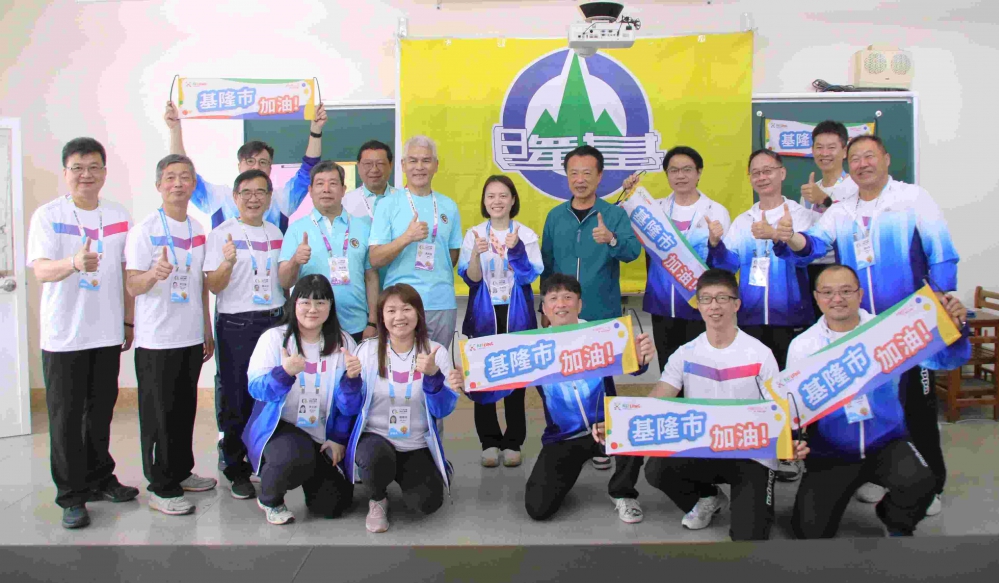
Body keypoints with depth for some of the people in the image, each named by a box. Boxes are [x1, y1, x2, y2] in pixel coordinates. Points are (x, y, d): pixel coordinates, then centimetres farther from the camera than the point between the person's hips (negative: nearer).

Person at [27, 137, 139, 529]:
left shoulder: (118, 216, 8)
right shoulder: (47, 215, -6)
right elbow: (41, 269, -19)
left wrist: (129, 322, 12)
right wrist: (74, 263, -40)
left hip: (107, 333, 4)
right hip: (63, 335, -4)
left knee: (101, 411, 14)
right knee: (66, 416, 2)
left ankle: (99, 479, 29)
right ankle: (72, 496, 13)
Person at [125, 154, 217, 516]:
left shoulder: (198, 230, 10)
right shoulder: (145, 230, -8)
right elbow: (132, 286, -12)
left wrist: (207, 330, 18)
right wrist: (154, 274, -34)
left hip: (191, 337, 6)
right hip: (156, 339, -6)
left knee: (185, 408, 14)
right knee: (158, 413, 0)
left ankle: (181, 472, 28)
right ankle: (160, 488, 10)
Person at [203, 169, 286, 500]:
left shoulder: (276, 233, 13)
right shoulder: (222, 234, -1)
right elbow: (213, 286, -8)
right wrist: (227, 263, -24)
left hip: (275, 320, 4)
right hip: (236, 325, -4)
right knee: (237, 398, 0)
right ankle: (237, 469, 13)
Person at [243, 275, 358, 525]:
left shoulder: (343, 343, 2)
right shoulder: (274, 338, -3)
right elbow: (256, 388, -14)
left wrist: (339, 439, -1)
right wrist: (284, 372, -33)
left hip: (324, 436, 3)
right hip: (279, 426, -3)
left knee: (332, 506, -4)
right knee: (296, 457, -36)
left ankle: (312, 474, 31)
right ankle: (269, 499, -1)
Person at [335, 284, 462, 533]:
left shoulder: (436, 351, -4)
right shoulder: (368, 349, -3)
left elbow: (443, 410, -10)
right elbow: (348, 409, -2)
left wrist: (432, 375, -28)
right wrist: (351, 377, -22)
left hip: (418, 446, 1)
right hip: (375, 437, -1)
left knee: (427, 503, -21)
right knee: (377, 459, -35)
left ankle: (401, 473, 15)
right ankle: (377, 500, 1)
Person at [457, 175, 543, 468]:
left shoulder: (526, 234, 0)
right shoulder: (474, 234, 2)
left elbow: (528, 276, -8)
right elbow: (471, 279, -4)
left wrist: (515, 248, -24)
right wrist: (477, 253, -23)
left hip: (516, 315, 0)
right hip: (484, 315, 1)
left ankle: (513, 442, 13)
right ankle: (489, 442, 14)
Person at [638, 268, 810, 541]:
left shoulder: (760, 354, -6)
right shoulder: (685, 354, 1)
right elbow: (655, 401, -7)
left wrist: (792, 443, -29)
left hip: (752, 454, -3)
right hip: (702, 450, 3)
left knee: (749, 536, -22)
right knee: (655, 469, -26)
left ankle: (753, 503, 17)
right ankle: (708, 498, 8)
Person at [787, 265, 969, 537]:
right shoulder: (802, 346, -3)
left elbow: (943, 359, -9)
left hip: (886, 443, 0)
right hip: (830, 452, 0)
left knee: (919, 483, -31)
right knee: (811, 531, -8)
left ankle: (898, 526, 7)